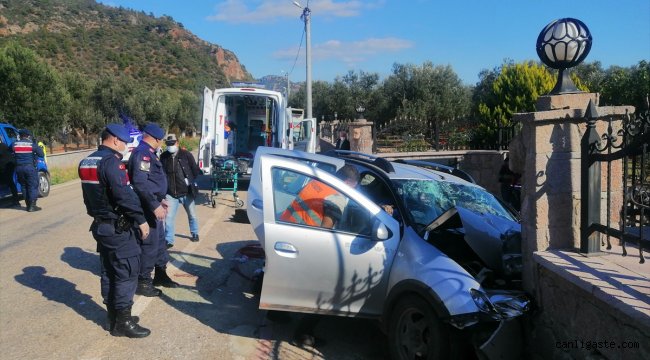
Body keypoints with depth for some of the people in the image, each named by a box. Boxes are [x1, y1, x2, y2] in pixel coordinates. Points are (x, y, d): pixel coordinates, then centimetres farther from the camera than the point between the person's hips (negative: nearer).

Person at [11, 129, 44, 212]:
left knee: (24, 186, 14)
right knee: (33, 186, 1)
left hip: (19, 168, 4)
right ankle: (32, 206, -5)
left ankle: (28, 205, 15)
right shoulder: (32, 144, -5)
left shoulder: (15, 144, 3)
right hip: (30, 167, -4)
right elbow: (41, 154, -2)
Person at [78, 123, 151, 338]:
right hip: (118, 228, -10)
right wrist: (140, 219, -18)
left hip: (100, 225, 10)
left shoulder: (87, 162, 11)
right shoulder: (111, 161, -19)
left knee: (109, 271, 16)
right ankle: (123, 322, 2)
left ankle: (113, 316, 24)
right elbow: (124, 194, -25)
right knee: (127, 272, -3)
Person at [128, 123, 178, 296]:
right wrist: (155, 205, -27)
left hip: (154, 205, 11)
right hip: (148, 207, -11)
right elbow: (140, 183, -27)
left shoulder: (148, 152, 15)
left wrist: (160, 200, 26)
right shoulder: (142, 153, -18)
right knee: (150, 243, -3)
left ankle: (160, 274, 32)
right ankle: (143, 282, 7)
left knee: (159, 239, 19)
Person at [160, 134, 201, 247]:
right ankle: (168, 240, 6)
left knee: (192, 215, 16)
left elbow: (195, 170, 2)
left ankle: (195, 234, 37)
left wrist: (191, 182, -4)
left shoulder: (186, 154, -6)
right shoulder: (163, 157, 0)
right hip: (171, 193, 1)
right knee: (169, 217, -4)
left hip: (187, 192, -1)